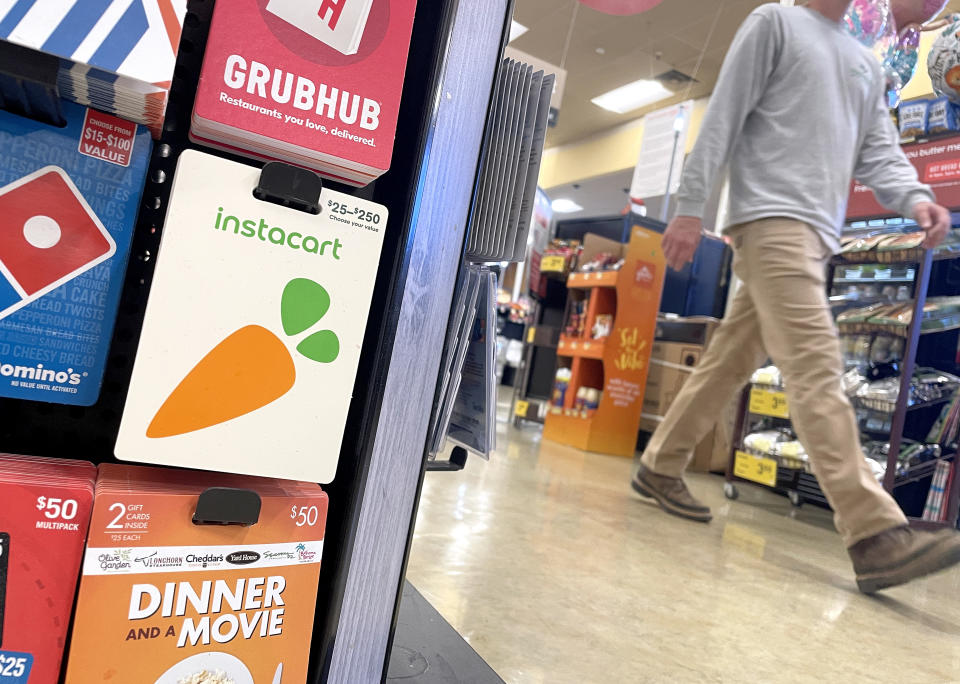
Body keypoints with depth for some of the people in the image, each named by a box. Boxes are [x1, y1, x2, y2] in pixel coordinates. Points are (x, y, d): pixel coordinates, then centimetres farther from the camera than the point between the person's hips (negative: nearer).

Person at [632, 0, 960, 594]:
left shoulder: (868, 65, 27)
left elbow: (879, 151, 16)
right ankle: (876, 533, -21)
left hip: (818, 234, 8)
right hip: (773, 219, -7)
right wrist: (691, 207, -9)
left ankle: (660, 468, 18)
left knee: (732, 362, 7)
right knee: (817, 368, -18)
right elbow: (723, 118, -1)